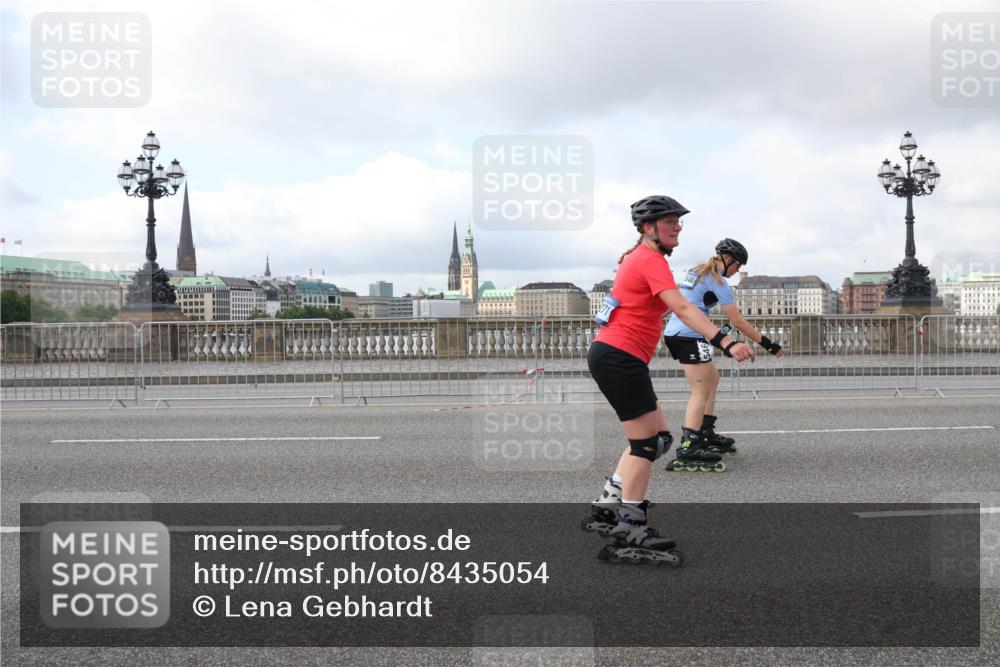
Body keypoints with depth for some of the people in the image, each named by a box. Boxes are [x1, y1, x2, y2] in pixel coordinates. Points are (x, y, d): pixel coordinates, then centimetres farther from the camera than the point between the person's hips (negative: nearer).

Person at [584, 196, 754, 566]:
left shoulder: (638, 257, 18)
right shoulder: (651, 260, -14)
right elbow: (682, 308, -27)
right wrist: (726, 343, -36)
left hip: (610, 354, 10)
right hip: (619, 358, -10)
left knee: (658, 436, 14)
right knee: (646, 443, -5)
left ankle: (606, 507, 19)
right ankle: (630, 536, 0)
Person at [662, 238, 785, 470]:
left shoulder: (697, 272, 18)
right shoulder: (718, 283, -9)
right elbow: (738, 322, -11)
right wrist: (768, 344, -7)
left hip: (674, 333, 10)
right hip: (689, 336, -10)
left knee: (712, 379, 20)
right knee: (701, 392, -10)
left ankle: (707, 436, 22)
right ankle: (686, 452, -20)